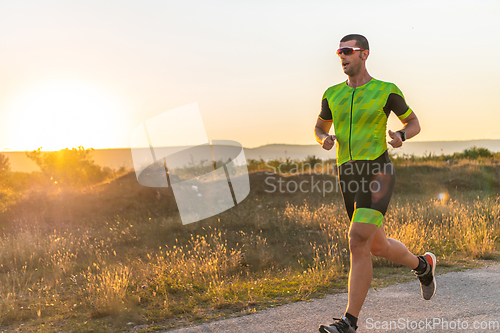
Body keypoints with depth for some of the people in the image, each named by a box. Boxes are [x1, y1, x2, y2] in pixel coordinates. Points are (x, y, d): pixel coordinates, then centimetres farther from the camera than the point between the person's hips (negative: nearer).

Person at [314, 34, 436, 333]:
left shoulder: (387, 90, 0)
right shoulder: (333, 94, 11)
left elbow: (415, 123, 13)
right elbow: (320, 128, 25)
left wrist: (401, 136, -12)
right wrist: (324, 139, -1)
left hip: (378, 175, -6)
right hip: (349, 178, 6)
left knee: (358, 241, -23)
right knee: (379, 247, 17)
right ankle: (423, 265, 48)